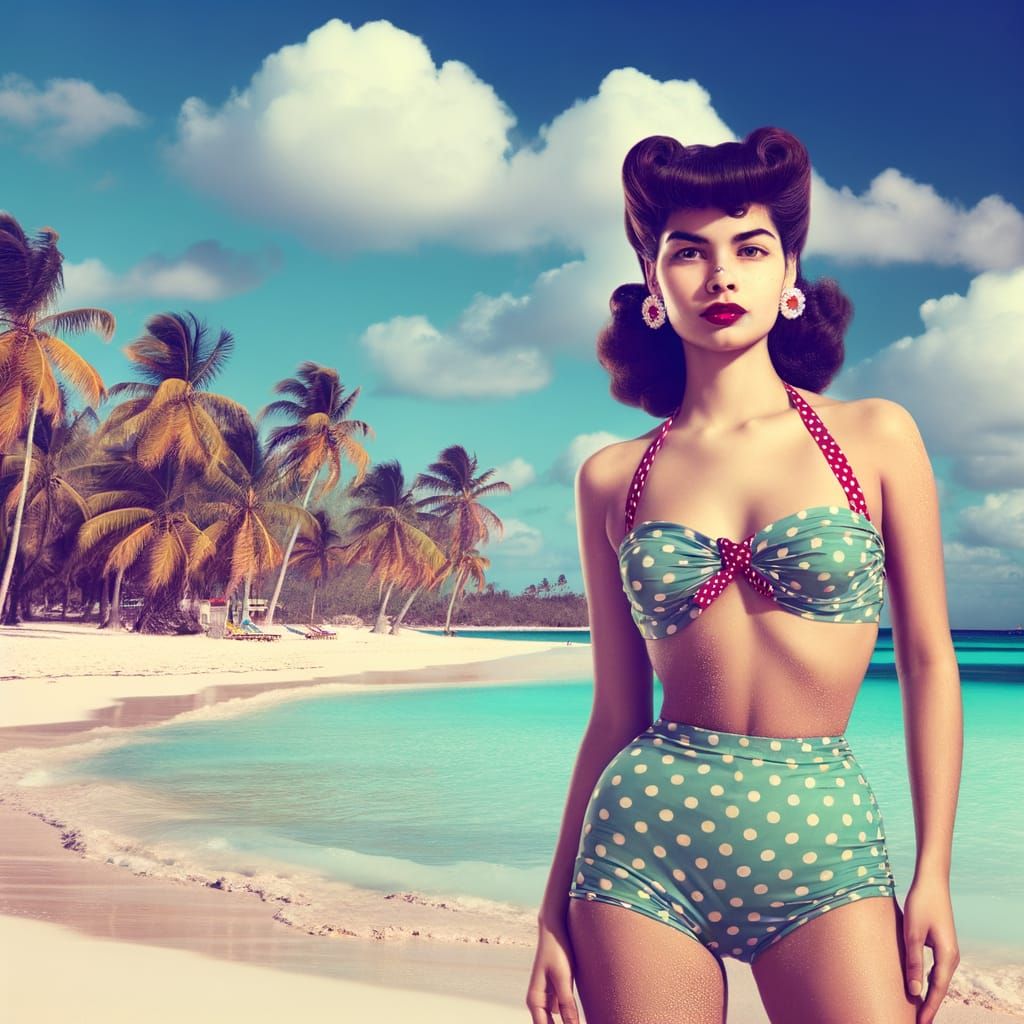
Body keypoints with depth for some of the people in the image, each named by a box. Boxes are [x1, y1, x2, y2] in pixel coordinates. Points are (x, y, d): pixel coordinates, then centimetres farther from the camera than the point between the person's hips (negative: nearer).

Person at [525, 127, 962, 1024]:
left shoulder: (875, 437, 2)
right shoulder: (613, 479, 4)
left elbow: (929, 660, 3)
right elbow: (615, 709, 8)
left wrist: (935, 872, -2)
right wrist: (556, 908, 8)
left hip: (823, 834, -1)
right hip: (647, 826, 1)